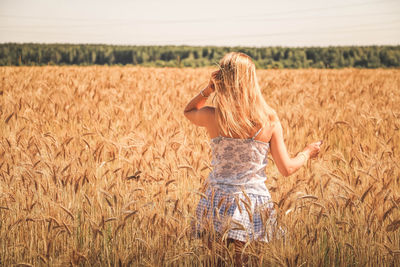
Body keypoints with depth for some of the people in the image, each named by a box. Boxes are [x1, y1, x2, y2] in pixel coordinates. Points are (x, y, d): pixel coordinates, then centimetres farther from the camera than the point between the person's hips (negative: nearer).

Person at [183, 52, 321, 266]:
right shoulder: (269, 119, -7)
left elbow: (188, 111, 19)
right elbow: (287, 169, -2)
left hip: (219, 202, 0)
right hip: (255, 204, 0)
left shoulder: (211, 116, -7)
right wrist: (307, 153, 17)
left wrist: (208, 89, 4)